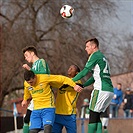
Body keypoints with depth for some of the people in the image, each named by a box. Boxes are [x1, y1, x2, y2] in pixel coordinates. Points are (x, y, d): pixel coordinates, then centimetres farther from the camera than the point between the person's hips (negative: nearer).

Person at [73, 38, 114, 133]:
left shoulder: (95, 56, -4)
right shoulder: (102, 57, 24)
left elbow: (85, 72, -9)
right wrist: (82, 86, 16)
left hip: (101, 89, -9)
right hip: (110, 90, 9)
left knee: (93, 115, -7)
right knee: (97, 116, 10)